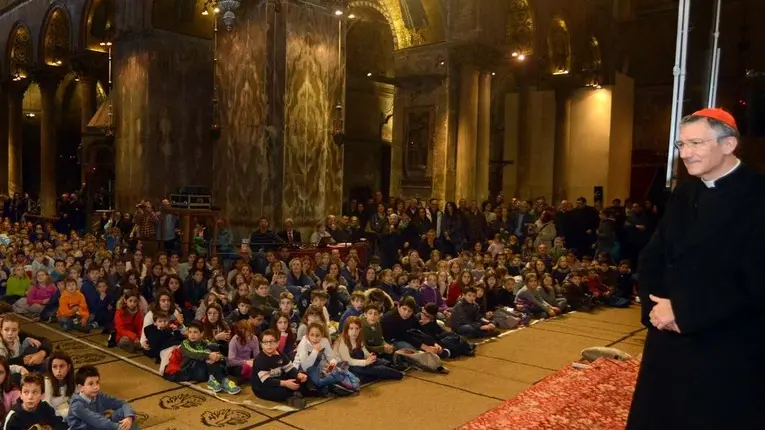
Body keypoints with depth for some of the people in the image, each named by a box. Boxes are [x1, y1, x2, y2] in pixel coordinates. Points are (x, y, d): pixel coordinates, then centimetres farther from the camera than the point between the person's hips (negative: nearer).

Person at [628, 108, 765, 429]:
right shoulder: (683, 194, 9)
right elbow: (652, 257, 10)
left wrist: (684, 312, -16)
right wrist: (655, 305, -7)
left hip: (729, 352, -6)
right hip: (669, 341, 6)